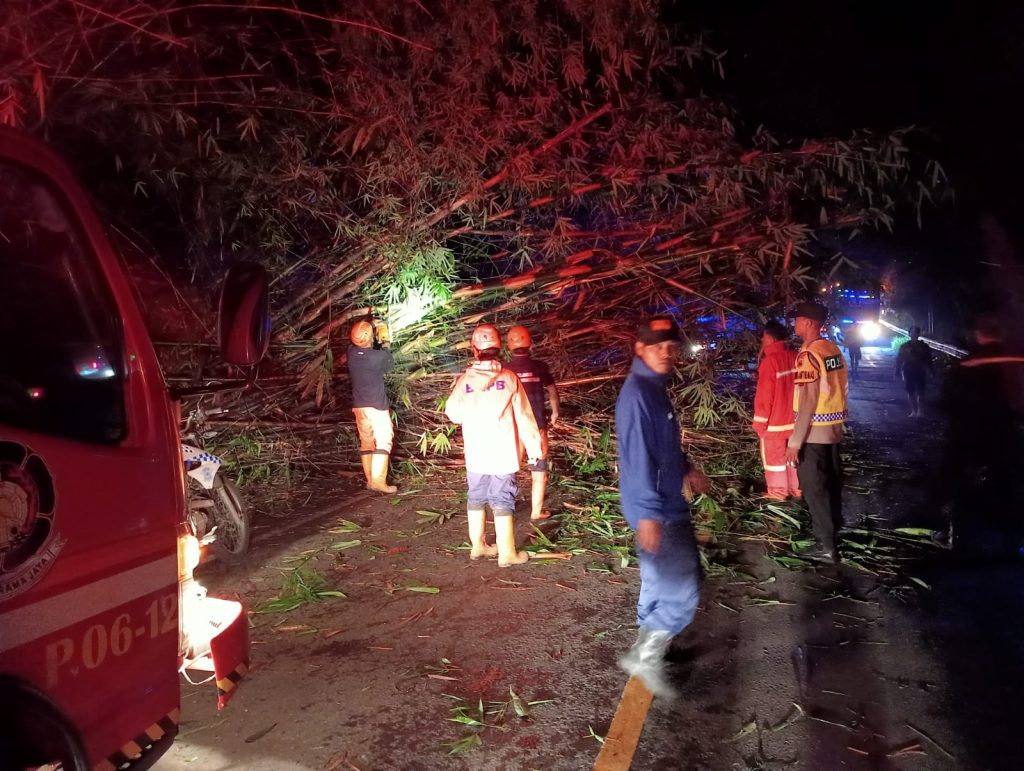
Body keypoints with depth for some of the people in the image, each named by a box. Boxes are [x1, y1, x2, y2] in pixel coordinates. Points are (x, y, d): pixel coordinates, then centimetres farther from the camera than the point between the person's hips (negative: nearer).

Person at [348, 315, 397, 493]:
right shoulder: (378, 356, -18)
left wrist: (369, 324, 17)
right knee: (383, 441, -3)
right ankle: (378, 481, -11)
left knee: (366, 442, 13)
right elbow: (390, 366, 3)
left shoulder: (351, 352, -3)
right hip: (376, 404, -6)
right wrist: (385, 345, 10)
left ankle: (370, 480, 16)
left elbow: (358, 344, 21)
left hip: (359, 405, 6)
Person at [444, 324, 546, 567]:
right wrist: (534, 447, 2)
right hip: (503, 453, -2)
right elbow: (524, 416, -7)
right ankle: (507, 553, 11)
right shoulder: (508, 377, -10)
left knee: (476, 499, 17)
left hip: (475, 454, 2)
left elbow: (452, 413, 0)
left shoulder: (466, 379, -6)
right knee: (502, 502, 4)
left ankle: (477, 545, 29)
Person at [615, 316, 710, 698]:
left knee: (661, 583, 20)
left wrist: (688, 468, 22)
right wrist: (648, 513, -27)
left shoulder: (655, 387, 10)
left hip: (667, 504, 10)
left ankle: (650, 650, 35)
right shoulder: (638, 393, -21)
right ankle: (646, 656, 8)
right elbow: (638, 455, -26)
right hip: (657, 509, -10)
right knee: (682, 589, -6)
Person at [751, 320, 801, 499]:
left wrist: (760, 424, -10)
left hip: (775, 421, -6)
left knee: (774, 457, 8)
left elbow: (764, 397, -19)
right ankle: (796, 489, 28)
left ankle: (778, 492, 17)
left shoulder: (770, 361, -22)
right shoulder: (795, 356, -2)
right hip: (794, 418, 7)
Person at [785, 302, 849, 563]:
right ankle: (834, 521, 39)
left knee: (813, 486, 0)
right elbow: (843, 388, 13)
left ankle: (825, 545, 5)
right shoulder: (834, 349, 6)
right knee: (831, 478, 22)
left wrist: (795, 441, -21)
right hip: (834, 426, 8)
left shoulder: (808, 354, -19)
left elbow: (807, 401, -23)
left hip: (813, 431, -8)